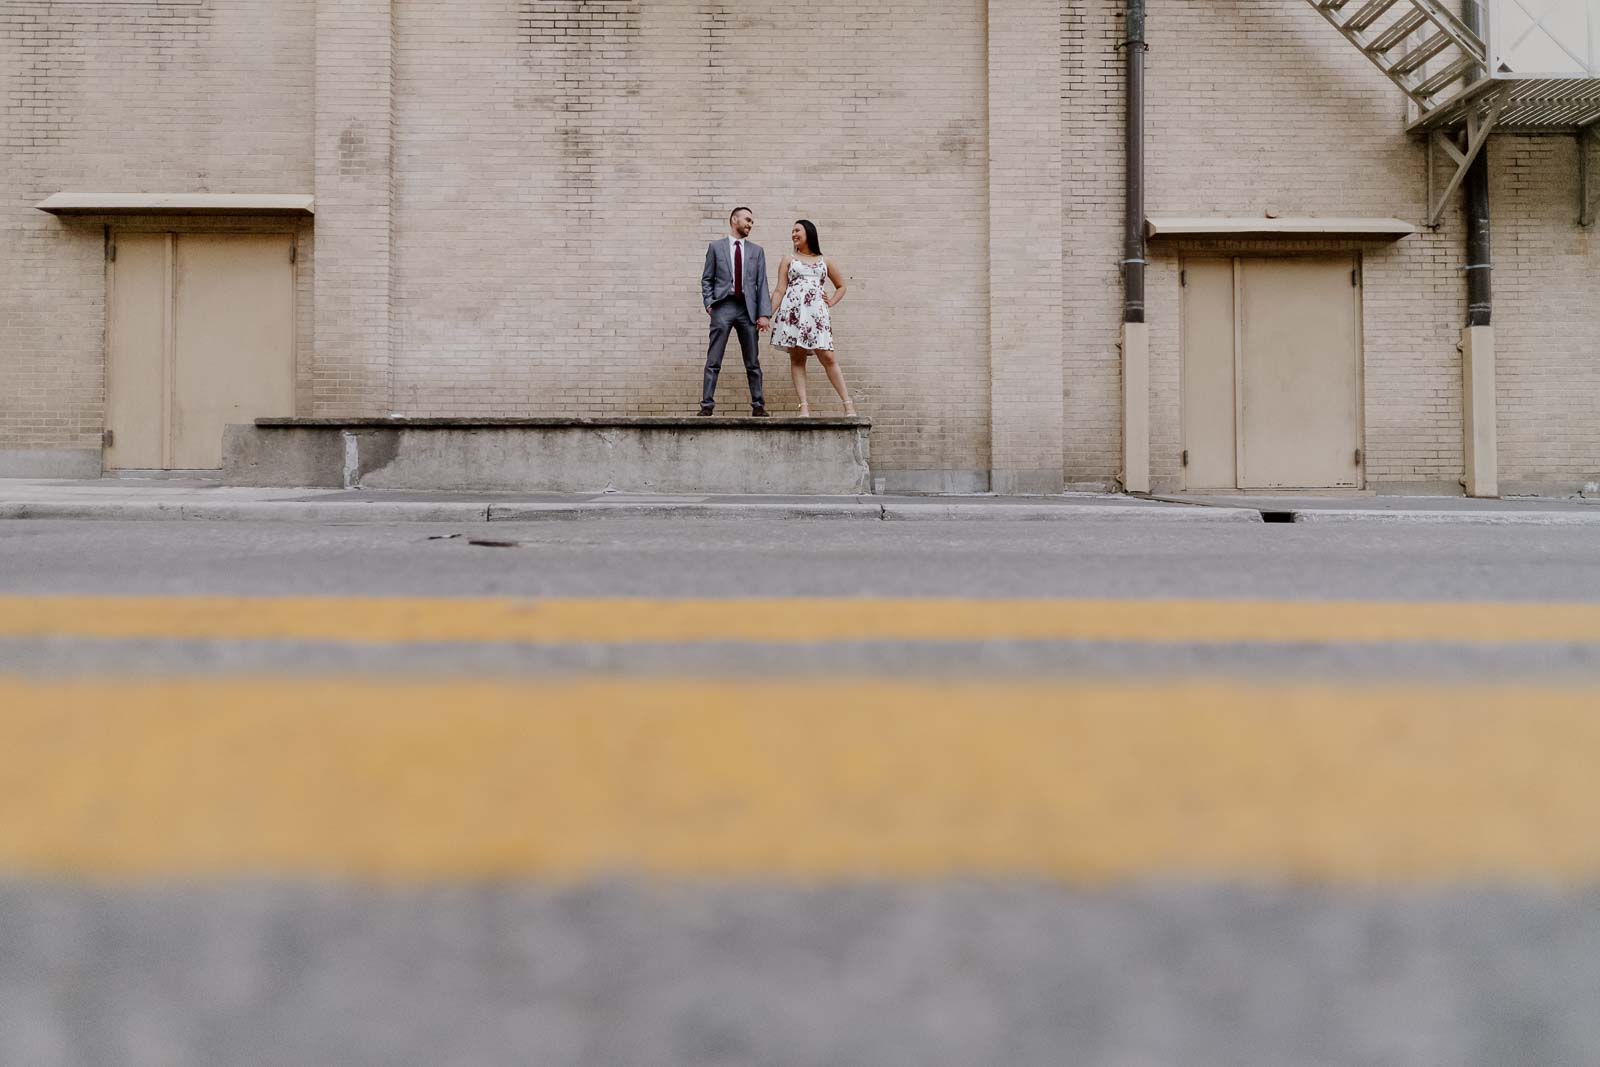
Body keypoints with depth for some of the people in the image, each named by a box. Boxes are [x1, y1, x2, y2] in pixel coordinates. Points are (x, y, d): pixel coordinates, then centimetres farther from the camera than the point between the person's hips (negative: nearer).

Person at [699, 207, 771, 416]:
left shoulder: (756, 251, 13)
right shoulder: (716, 247, 8)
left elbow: (762, 284, 7)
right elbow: (706, 279, 9)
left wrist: (763, 314, -2)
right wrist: (709, 303, -5)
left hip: (748, 308, 2)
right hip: (723, 307, -2)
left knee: (753, 362, 5)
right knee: (713, 361, -4)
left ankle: (758, 405, 10)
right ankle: (707, 405, -4)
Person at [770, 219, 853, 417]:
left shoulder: (824, 262, 18)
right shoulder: (788, 260, 16)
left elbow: (841, 286, 28)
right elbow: (780, 291, 9)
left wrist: (831, 302, 10)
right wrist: (768, 315, -1)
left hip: (817, 313, 0)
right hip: (793, 312, 0)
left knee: (827, 357, -10)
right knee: (797, 358, -5)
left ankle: (848, 404, -11)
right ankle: (804, 406, -8)